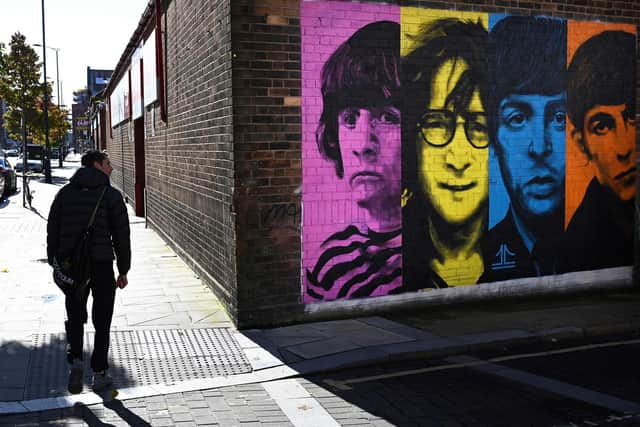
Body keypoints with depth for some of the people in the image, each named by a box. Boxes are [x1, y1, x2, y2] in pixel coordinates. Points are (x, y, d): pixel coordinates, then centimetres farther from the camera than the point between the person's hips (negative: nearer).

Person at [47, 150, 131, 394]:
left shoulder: (65, 193, 7)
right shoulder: (111, 195, -4)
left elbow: (52, 231, 6)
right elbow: (121, 236, -5)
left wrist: (54, 263, 12)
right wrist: (123, 271, 2)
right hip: (102, 265, -3)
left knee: (75, 318, 17)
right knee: (102, 322, 9)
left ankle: (75, 360, -3)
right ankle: (99, 373, 12)